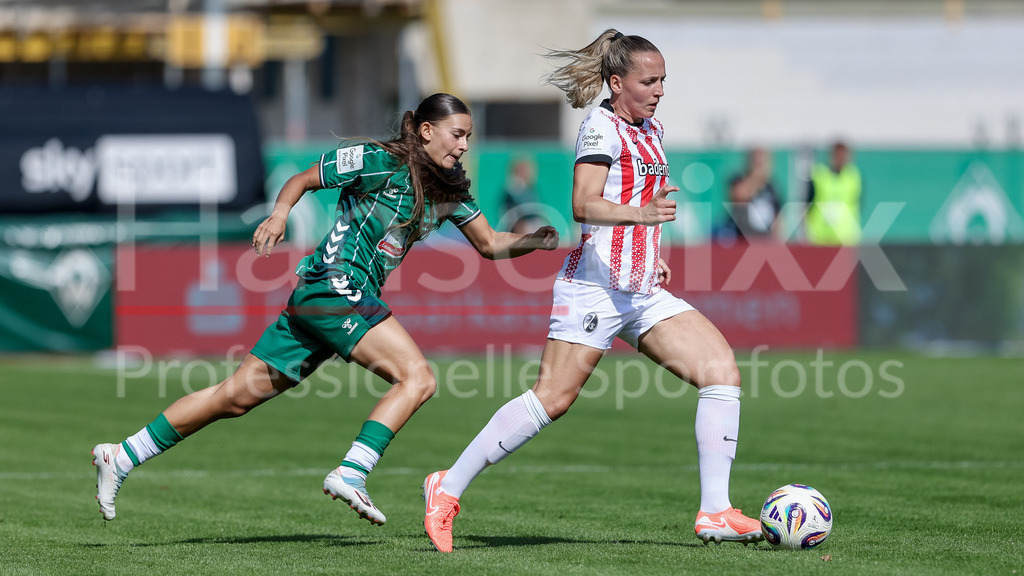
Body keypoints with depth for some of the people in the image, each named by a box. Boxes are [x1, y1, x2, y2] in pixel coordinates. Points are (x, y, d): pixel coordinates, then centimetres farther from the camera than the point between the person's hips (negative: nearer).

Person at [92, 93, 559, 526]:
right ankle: (350, 474, -26)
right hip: (334, 286, -8)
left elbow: (490, 244, 20)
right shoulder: (378, 161, -7)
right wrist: (280, 213, -18)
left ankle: (120, 458, 11)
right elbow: (303, 179, 0)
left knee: (240, 395, 8)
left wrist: (534, 241, 3)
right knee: (417, 378, -18)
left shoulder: (450, 189, 15)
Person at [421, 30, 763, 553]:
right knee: (552, 399, -12)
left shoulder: (650, 129, 18)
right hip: (597, 284, -8)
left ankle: (714, 513, -9)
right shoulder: (601, 127, -8)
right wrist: (640, 214, -38)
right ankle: (447, 488, 1)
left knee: (722, 368, -7)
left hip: (643, 292, 8)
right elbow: (583, 205, -22)